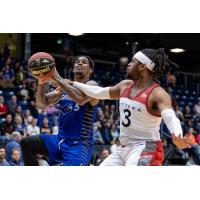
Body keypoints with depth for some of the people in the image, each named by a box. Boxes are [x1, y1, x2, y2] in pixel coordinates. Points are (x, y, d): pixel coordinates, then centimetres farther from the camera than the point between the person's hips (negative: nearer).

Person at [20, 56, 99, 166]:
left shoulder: (91, 85, -5)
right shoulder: (64, 86, 14)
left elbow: (80, 99, -29)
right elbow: (41, 104, 7)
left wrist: (58, 79, -26)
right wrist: (41, 84, -11)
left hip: (80, 144, -7)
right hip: (61, 140, 7)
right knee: (26, 143, -7)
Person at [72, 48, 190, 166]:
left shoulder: (158, 93, -16)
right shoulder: (125, 85, 9)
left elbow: (170, 117, -33)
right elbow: (99, 92, 25)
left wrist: (177, 136, -54)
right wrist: (74, 84, 32)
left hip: (146, 150, -9)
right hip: (124, 149, 9)